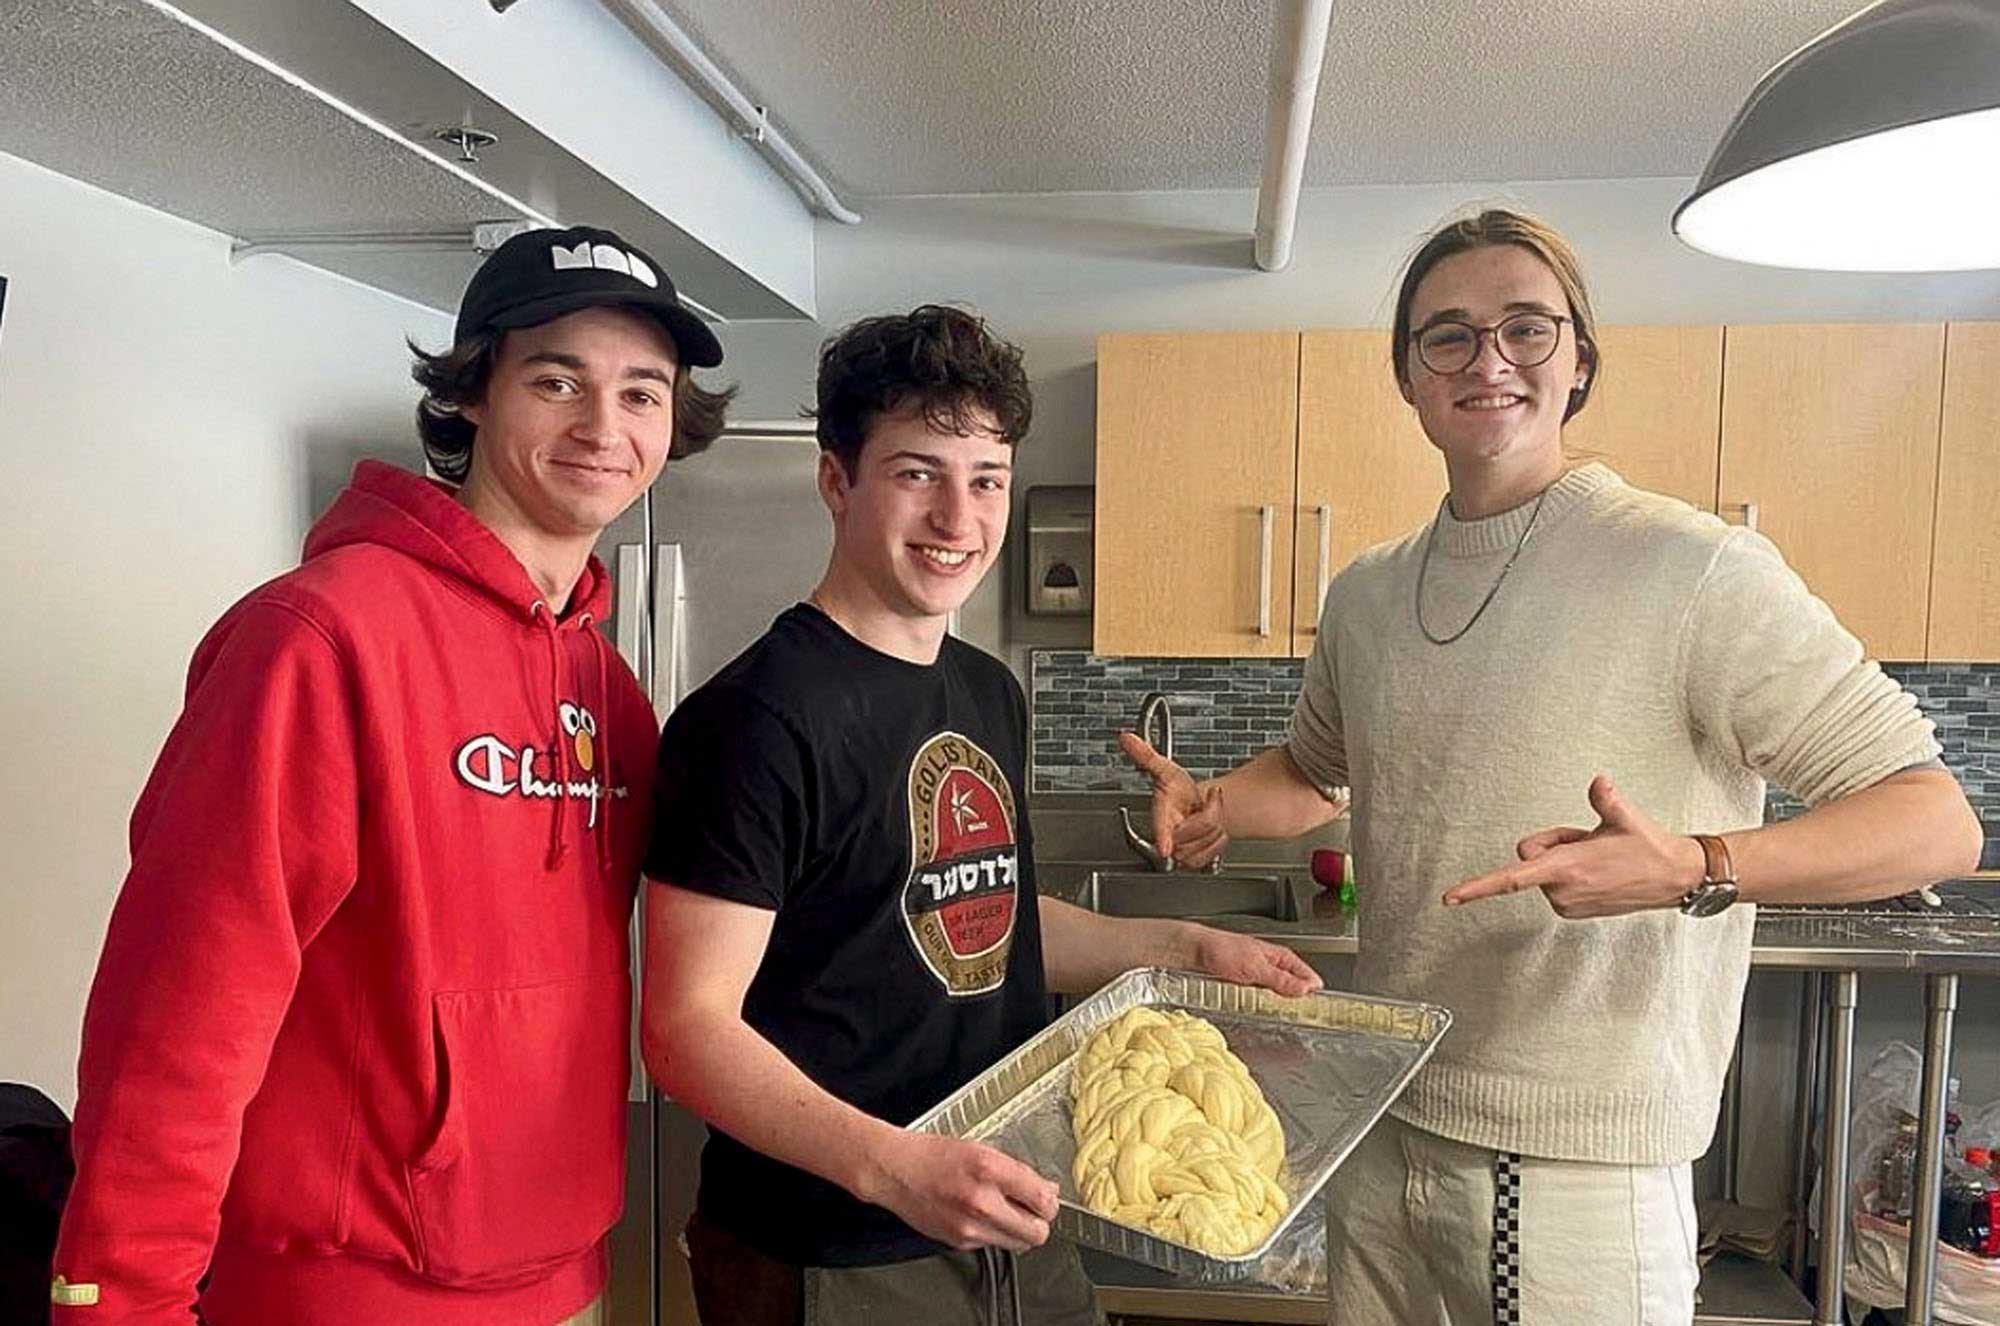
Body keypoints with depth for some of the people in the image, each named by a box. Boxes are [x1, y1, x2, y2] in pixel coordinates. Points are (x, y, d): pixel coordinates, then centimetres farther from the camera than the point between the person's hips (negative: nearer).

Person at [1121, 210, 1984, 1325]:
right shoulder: (1366, 594, 4)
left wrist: (1694, 869, -32)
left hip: (1584, 1178, -5)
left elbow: (1939, 822, -15)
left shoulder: (1697, 572, -14)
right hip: (1383, 1133, 6)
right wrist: (1215, 805, 1)